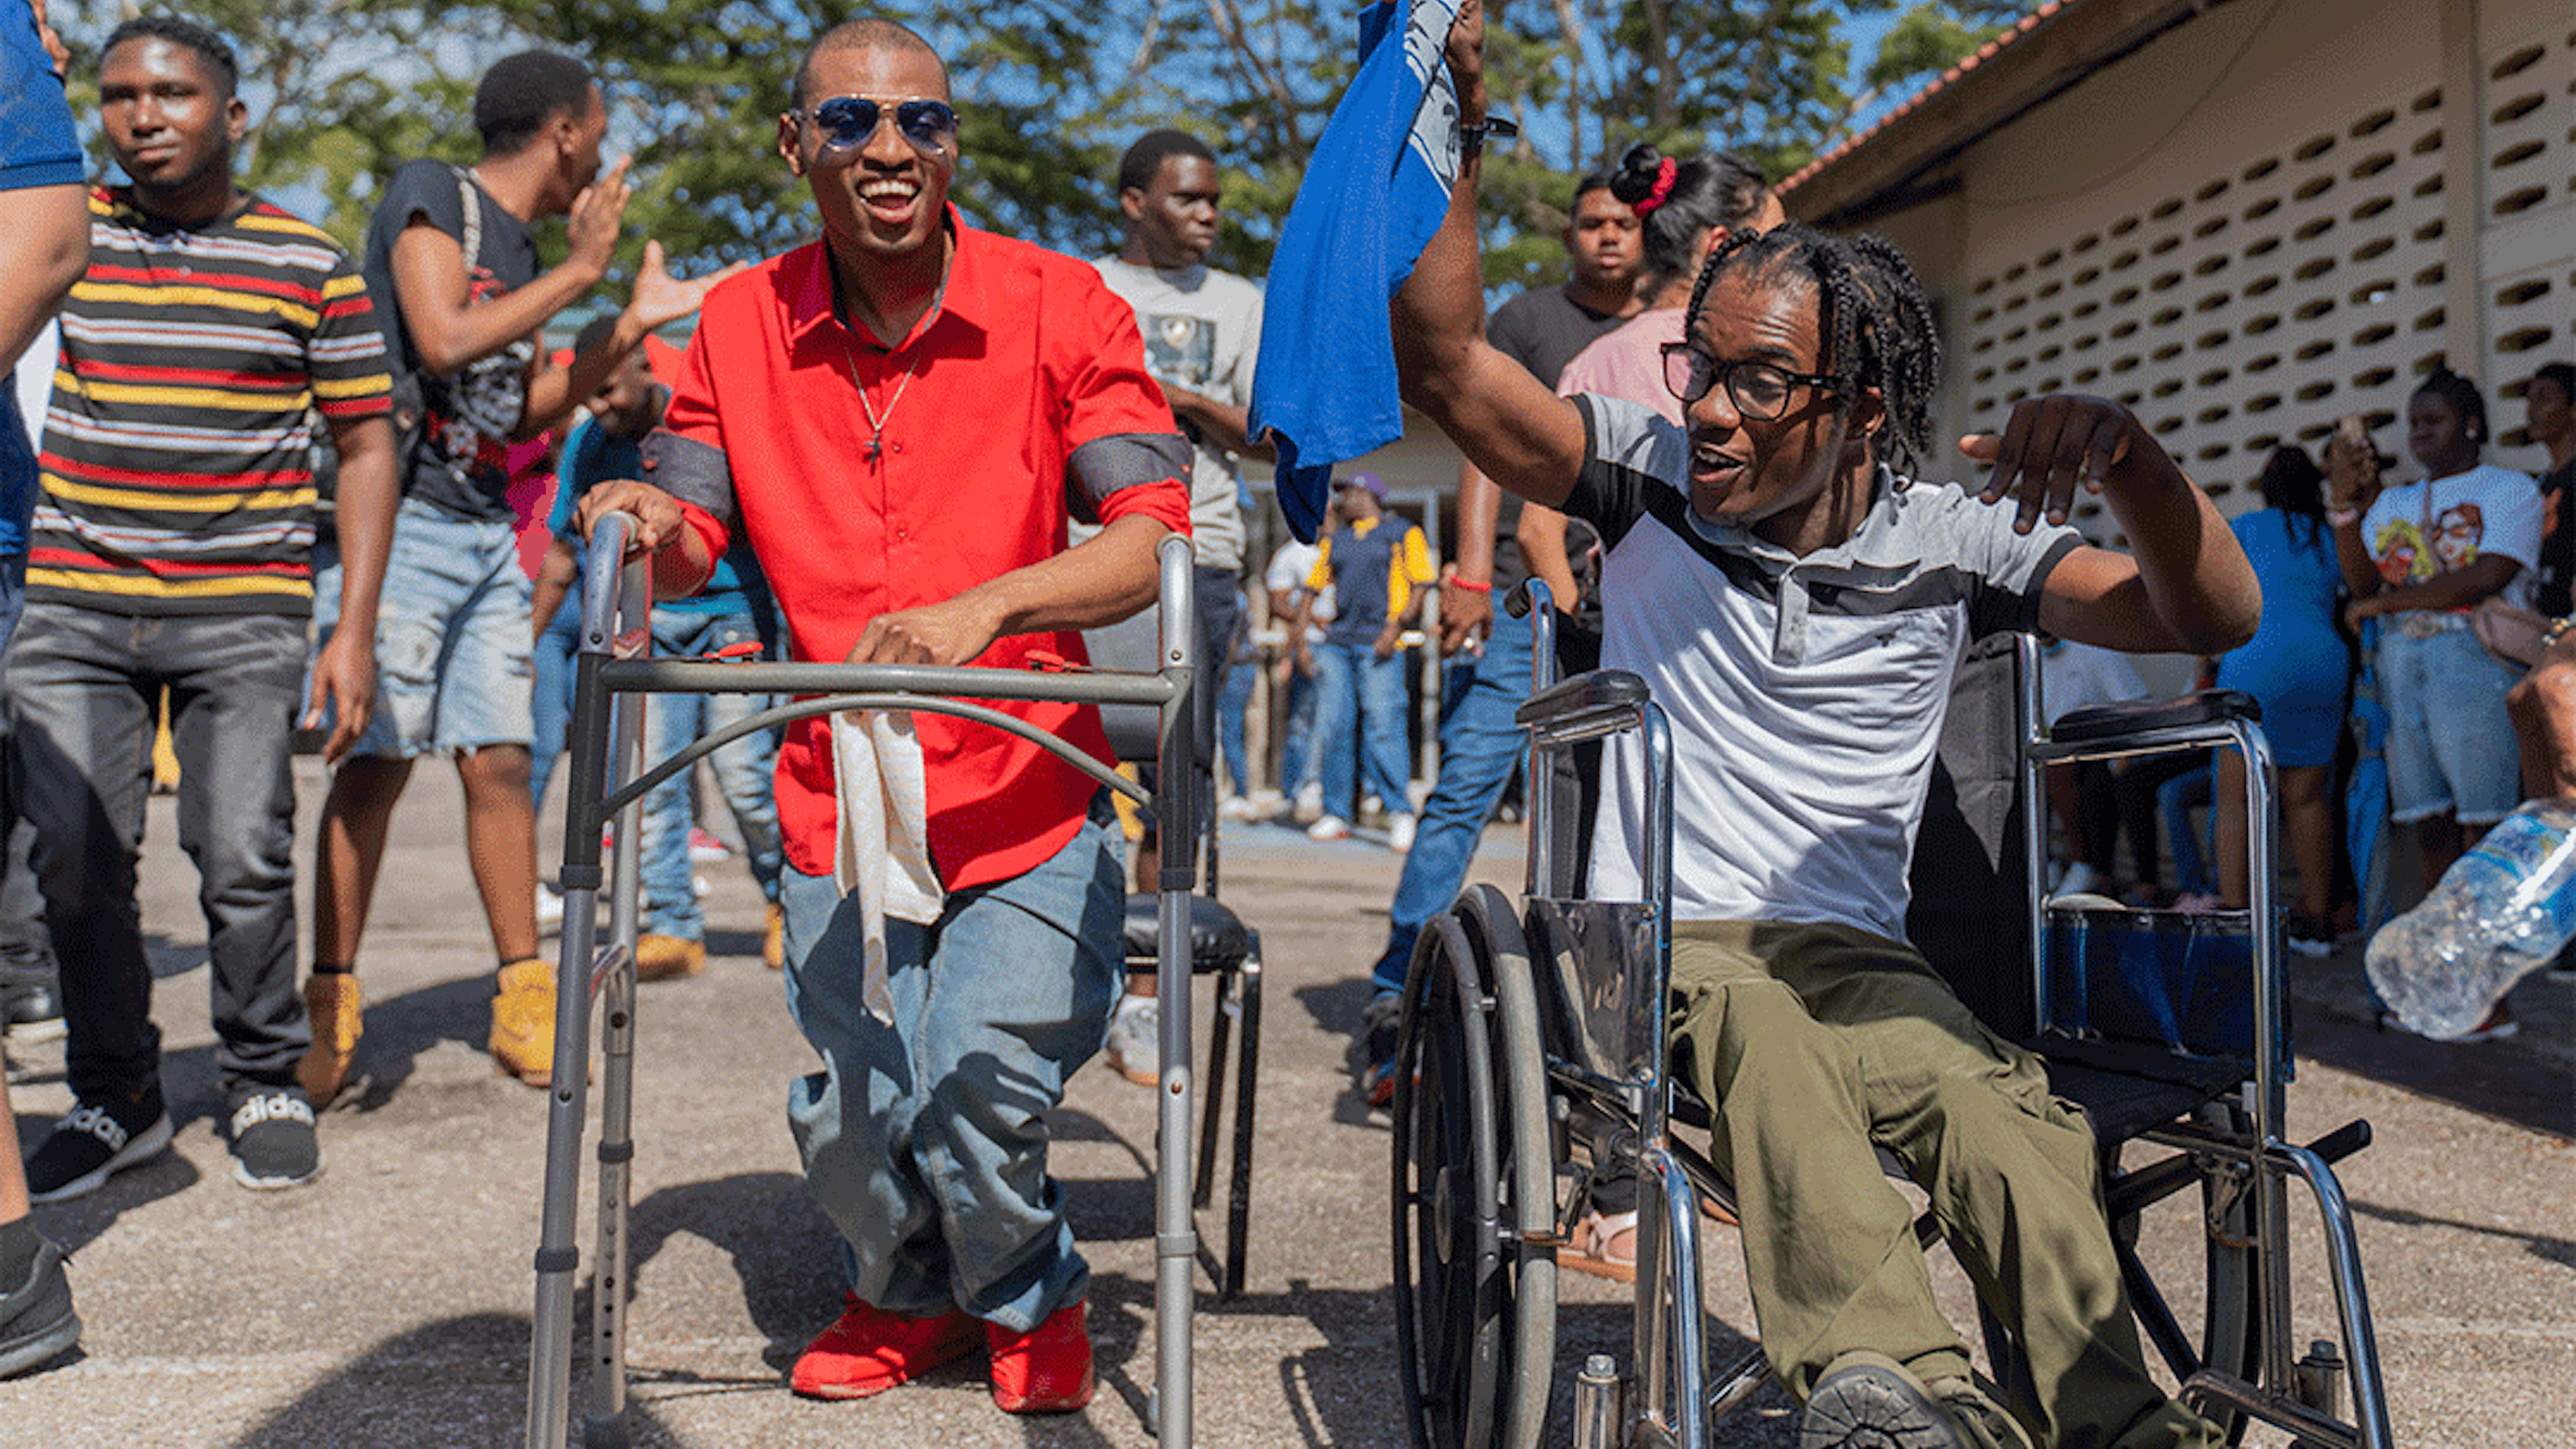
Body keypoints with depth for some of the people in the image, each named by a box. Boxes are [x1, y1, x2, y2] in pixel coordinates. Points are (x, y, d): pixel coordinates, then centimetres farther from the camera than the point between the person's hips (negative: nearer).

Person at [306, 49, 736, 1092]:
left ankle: (524, 1004, 7)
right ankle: (329, 1009, 1)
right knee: (376, 763, -7)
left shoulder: (523, 248, 18)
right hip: (404, 520, -7)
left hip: (491, 536, 7)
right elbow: (444, 340, -18)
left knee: (501, 762, 3)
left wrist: (633, 326, 16)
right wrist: (581, 271, -11)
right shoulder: (430, 195, -3)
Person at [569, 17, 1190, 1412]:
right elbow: (693, 540, 5)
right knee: (850, 1126, -4)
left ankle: (1029, 1299, 21)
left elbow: (1155, 536, -17)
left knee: (979, 1092, -15)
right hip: (836, 800, 3)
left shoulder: (1057, 305, -7)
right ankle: (911, 1295, 33)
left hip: (1027, 801, -2)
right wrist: (648, 526, -19)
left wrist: (987, 604, -34)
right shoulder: (743, 324, 3)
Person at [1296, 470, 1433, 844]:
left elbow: (1421, 588, 2)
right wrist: (1301, 641, 9)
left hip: (1379, 644, -5)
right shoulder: (1333, 540, 23)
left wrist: (1396, 627, -12)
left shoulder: (1404, 534, 9)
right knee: (1333, 726, 0)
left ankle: (1401, 813, -7)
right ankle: (1336, 815, 6)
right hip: (1335, 642, 5)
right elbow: (1313, 591, 20)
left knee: (1382, 727, -14)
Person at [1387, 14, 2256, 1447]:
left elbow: (2214, 620, -1)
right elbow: (1445, 368, -3)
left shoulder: (1948, 544, 6)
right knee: (1753, 1017, -39)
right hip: (1660, 951, -2)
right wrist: (1450, 132, -13)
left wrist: (2131, 456, -21)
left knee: (2019, 1127, -32)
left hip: (1859, 963, 2)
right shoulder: (1651, 477, 6)